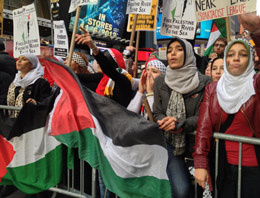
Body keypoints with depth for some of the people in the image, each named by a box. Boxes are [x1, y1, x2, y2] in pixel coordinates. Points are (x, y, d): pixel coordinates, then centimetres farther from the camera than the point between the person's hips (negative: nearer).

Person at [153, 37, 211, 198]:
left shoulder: (204, 82, -4)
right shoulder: (160, 81, 6)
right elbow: (157, 113, 7)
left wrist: (179, 124, -23)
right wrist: (167, 123, -16)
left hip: (196, 141, -1)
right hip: (170, 141, 1)